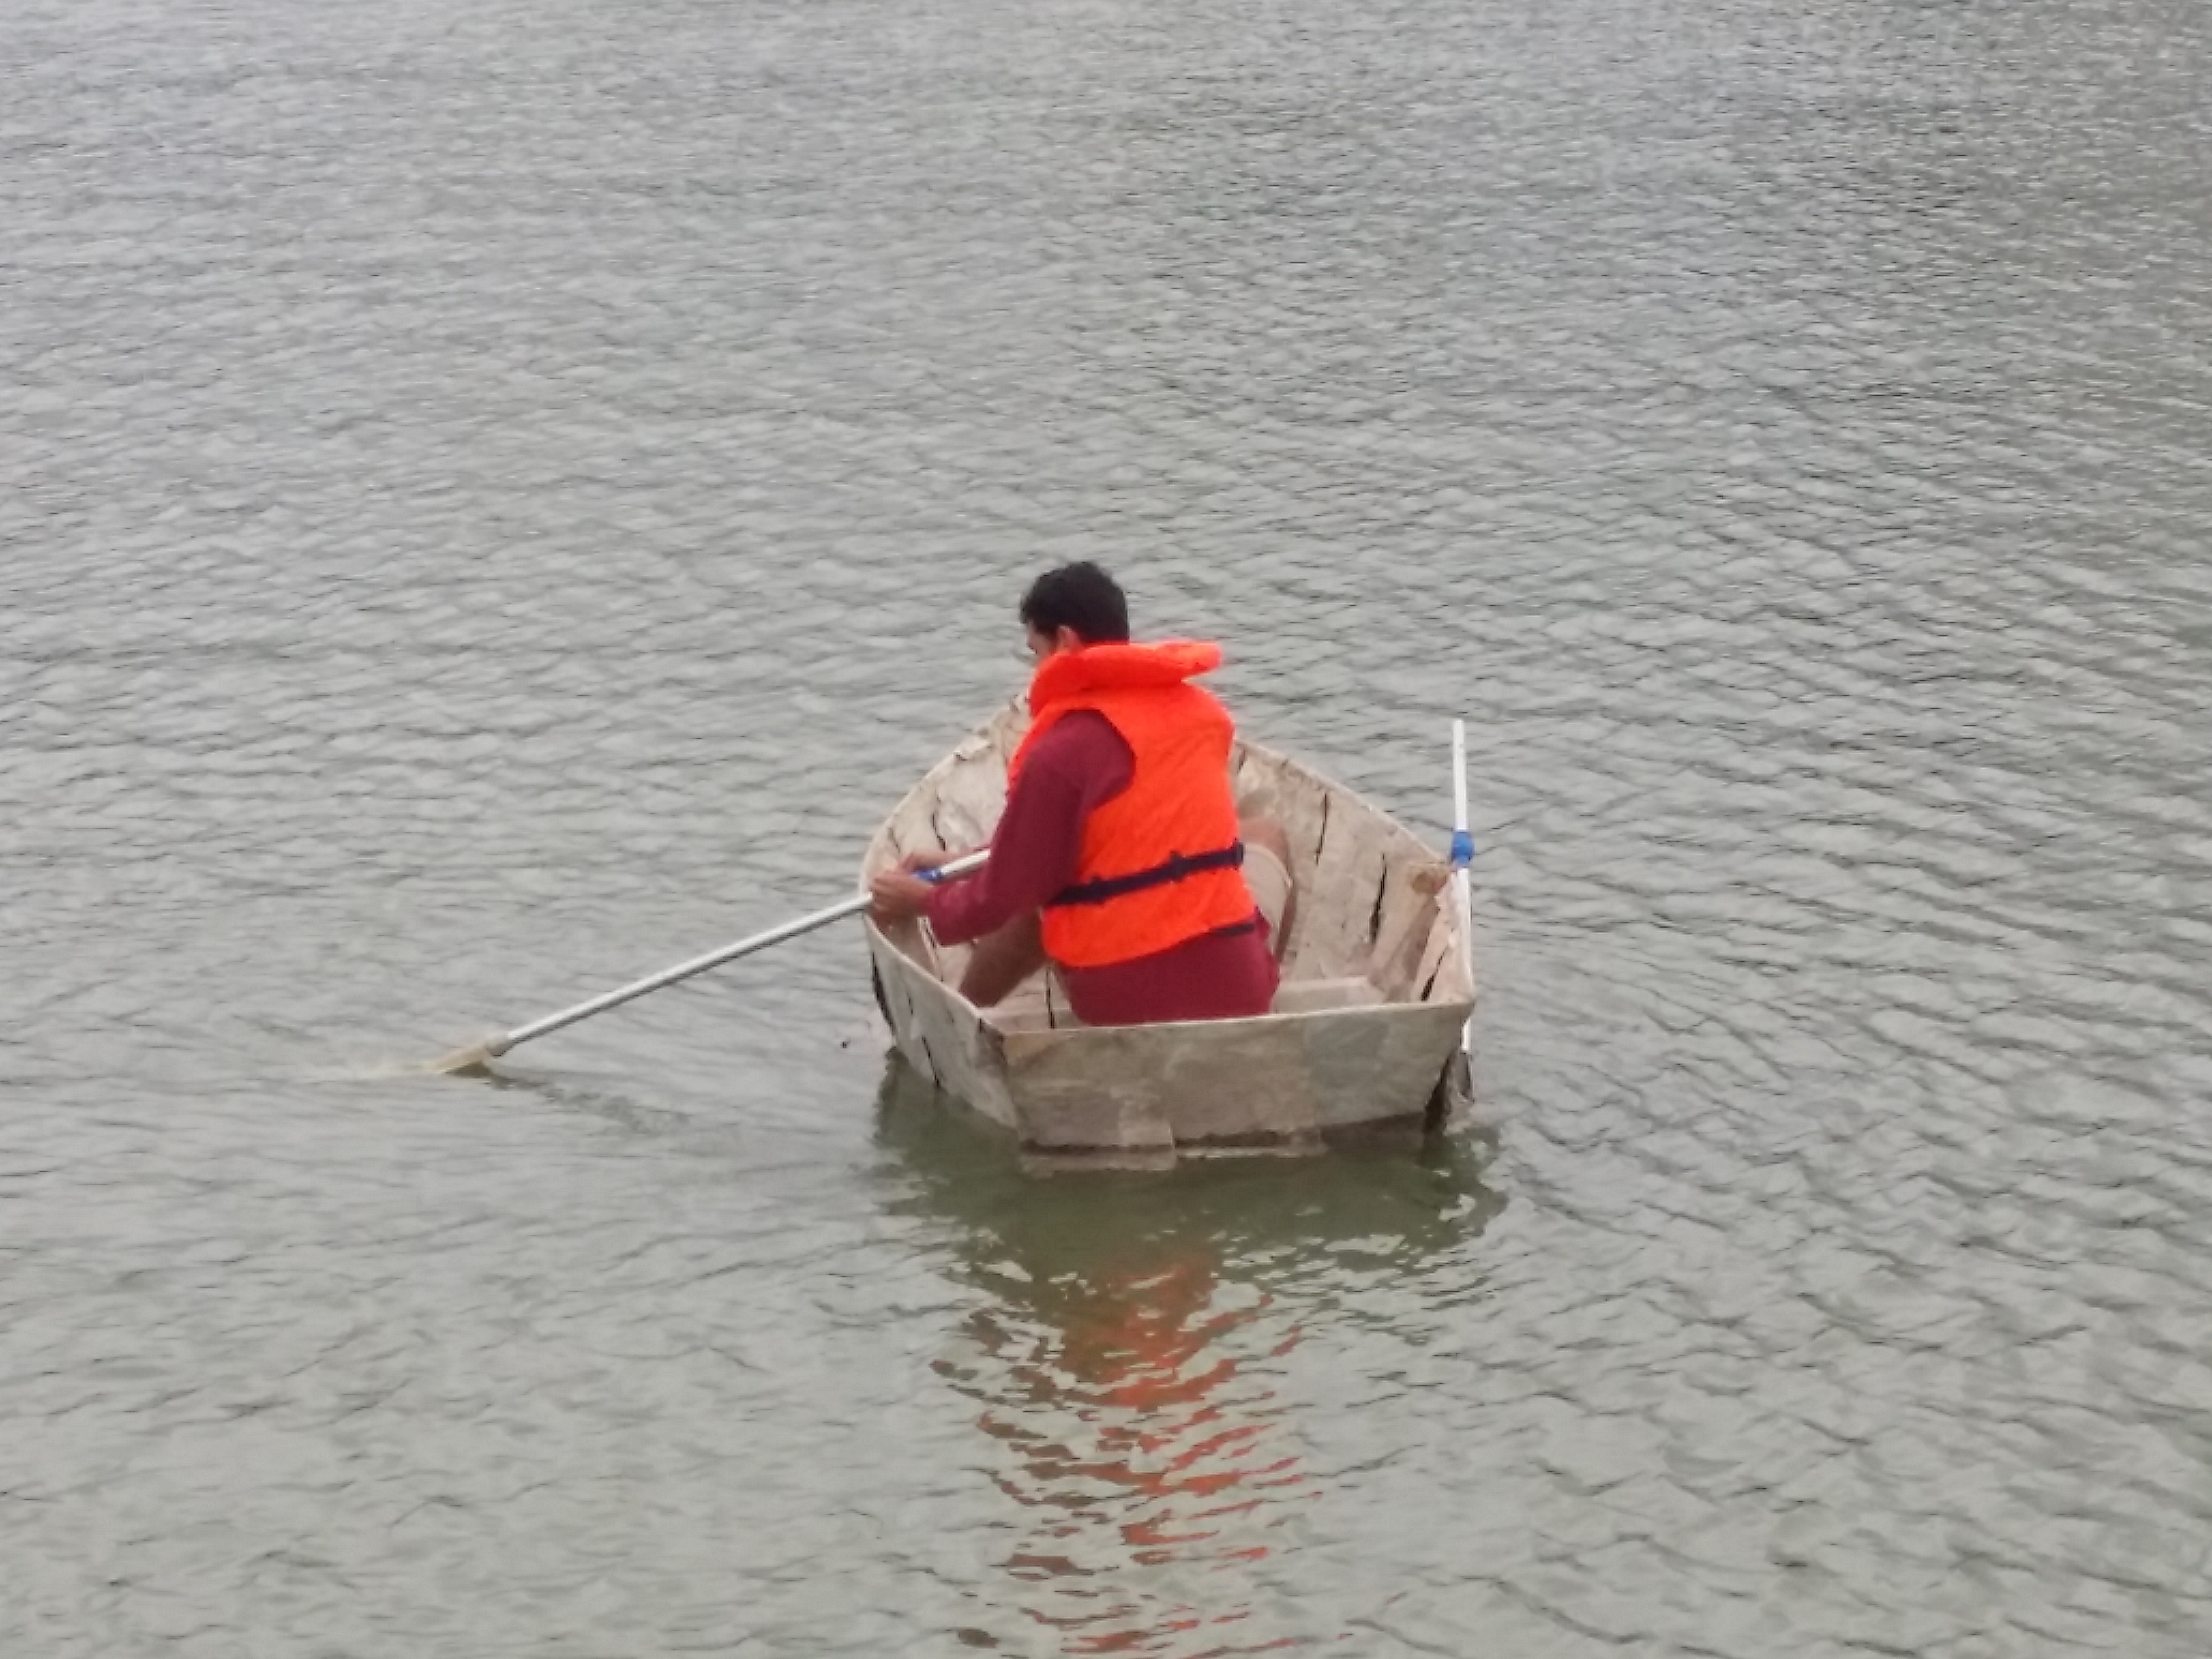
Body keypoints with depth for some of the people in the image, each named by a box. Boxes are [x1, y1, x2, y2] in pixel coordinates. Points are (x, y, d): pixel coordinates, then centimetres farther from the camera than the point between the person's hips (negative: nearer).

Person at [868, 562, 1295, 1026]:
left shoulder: (1062, 750, -14)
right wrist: (968, 863, 21)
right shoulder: (1201, 711, 5)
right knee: (1264, 834, 31)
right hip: (1239, 986, 3)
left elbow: (1002, 899, -8)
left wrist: (923, 901, 14)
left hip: (1120, 1003, -3)